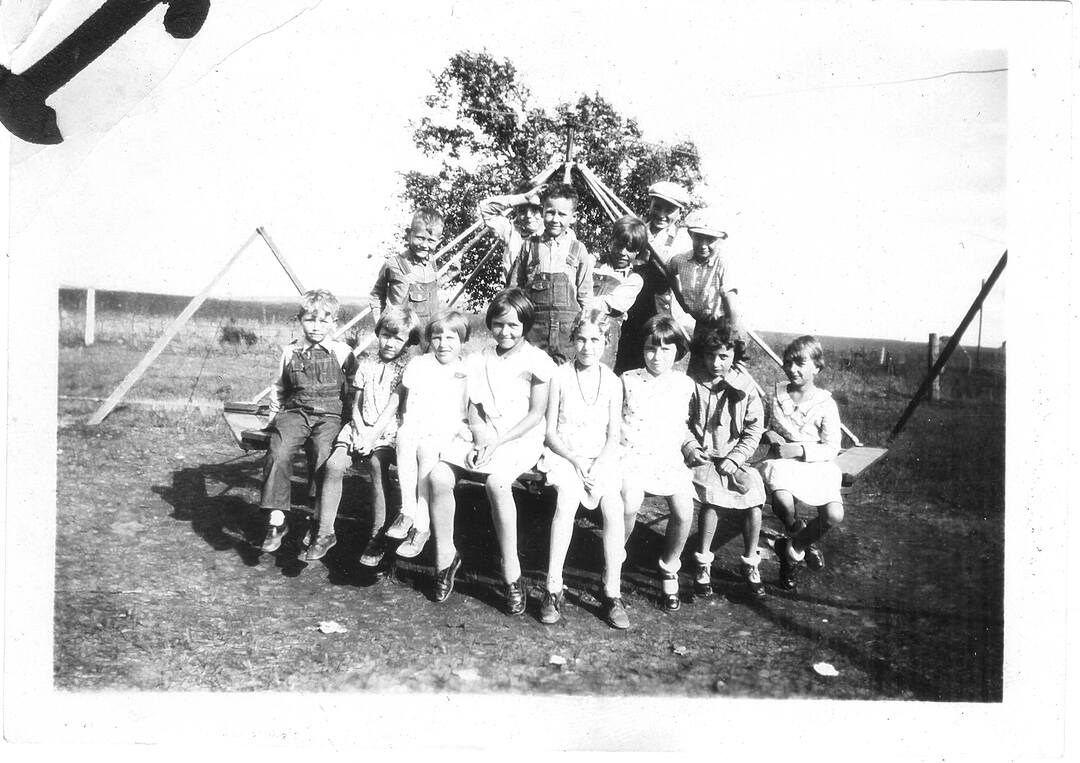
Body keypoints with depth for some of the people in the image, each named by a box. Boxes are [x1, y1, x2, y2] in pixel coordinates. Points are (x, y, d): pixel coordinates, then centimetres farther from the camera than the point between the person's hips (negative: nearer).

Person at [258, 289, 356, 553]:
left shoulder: (343, 353, 5)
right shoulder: (290, 352, 13)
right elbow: (279, 389, 26)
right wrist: (274, 416, 18)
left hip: (330, 415, -2)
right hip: (295, 412, 2)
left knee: (324, 457, -29)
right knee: (278, 453, -27)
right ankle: (276, 518, -18)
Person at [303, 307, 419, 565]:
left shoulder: (406, 369, 1)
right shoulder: (366, 365, 14)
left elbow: (393, 406, -8)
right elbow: (356, 405, 12)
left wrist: (373, 436, -16)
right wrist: (359, 432, -6)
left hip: (387, 430, -4)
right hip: (360, 427, 4)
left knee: (377, 464, -31)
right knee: (334, 464, -19)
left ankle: (377, 537, -22)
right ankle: (325, 532, -9)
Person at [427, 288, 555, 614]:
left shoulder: (536, 361, 0)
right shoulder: (480, 360, 14)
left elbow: (537, 413, -4)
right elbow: (473, 408, 11)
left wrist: (498, 441, -14)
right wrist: (479, 438, -10)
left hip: (520, 437, -4)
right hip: (481, 437, 5)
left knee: (496, 481, -35)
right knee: (438, 476, -23)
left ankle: (512, 575, -25)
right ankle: (444, 556, -5)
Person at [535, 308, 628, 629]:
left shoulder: (612, 382, 7)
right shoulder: (560, 376, 1)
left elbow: (613, 437, 5)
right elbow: (550, 432, 0)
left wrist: (598, 465, -13)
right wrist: (575, 460, -14)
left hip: (601, 458, 2)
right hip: (563, 454, -2)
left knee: (614, 506, -27)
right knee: (568, 499, -33)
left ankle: (612, 594, -18)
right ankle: (553, 589, -27)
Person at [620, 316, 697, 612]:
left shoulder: (685, 384, 8)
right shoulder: (628, 381, 3)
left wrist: (676, 449, 4)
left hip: (668, 458, 2)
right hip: (632, 455, -2)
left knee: (684, 512, -18)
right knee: (630, 504, -28)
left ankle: (669, 569, 10)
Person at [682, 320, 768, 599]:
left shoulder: (745, 385, 1)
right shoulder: (692, 384, -3)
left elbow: (754, 428, 2)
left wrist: (734, 458, -9)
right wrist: (690, 446, -14)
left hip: (734, 457, 2)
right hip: (701, 456, -2)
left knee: (753, 492, -23)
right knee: (712, 493, -29)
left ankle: (750, 564, -4)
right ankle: (703, 564, -13)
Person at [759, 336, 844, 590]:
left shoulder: (826, 404, -3)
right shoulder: (777, 395, 5)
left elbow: (831, 449, -6)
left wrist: (798, 449, -19)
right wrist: (769, 434, -6)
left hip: (817, 464, 0)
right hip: (782, 461, 1)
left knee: (834, 515, -25)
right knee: (782, 500, -35)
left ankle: (791, 548, 4)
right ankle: (806, 544, -1)